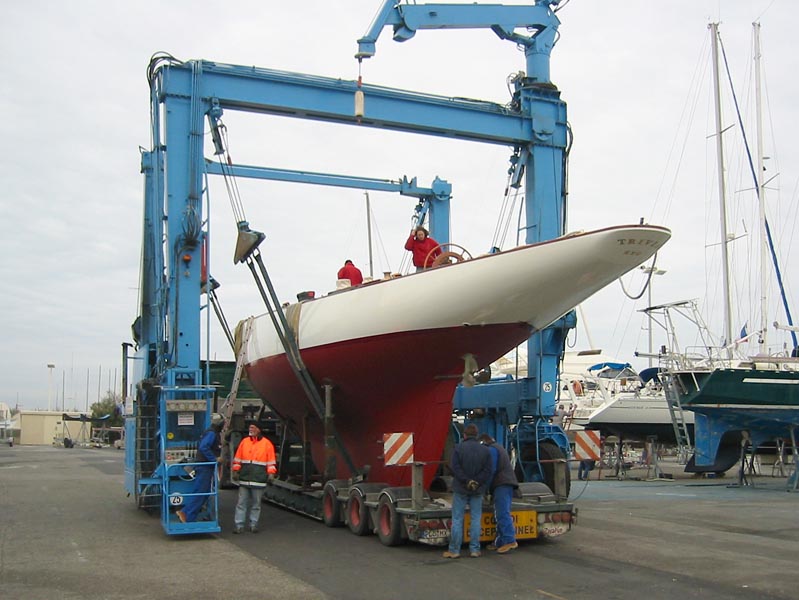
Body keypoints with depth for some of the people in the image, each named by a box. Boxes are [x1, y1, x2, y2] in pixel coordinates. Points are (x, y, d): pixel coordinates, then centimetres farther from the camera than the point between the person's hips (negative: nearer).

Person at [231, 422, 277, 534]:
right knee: (241, 503, 2)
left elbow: (271, 461, 2)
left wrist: (271, 474, -6)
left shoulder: (267, 444, 1)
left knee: (256, 504, 5)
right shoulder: (244, 442, 8)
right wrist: (236, 471, 7)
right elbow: (237, 458, 12)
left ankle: (253, 524, 14)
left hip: (259, 480, -2)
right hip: (244, 479, 2)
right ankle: (239, 525, 6)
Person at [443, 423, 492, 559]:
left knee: (457, 519, 3)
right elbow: (487, 471, -4)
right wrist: (476, 483, -7)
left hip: (460, 489, -2)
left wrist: (467, 481, -12)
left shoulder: (458, 448, -8)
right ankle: (474, 550, 9)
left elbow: (455, 468, -15)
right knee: (476, 519, 10)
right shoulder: (485, 450, 2)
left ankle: (454, 550, 5)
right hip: (478, 491, 2)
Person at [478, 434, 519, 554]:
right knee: (501, 514, 8)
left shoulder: (491, 449, -2)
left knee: (502, 513, -15)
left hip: (501, 485, -10)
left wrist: (486, 486, -6)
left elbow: (491, 470, -13)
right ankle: (500, 542, 7)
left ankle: (509, 540, -23)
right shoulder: (499, 448, 28)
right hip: (508, 484, 10)